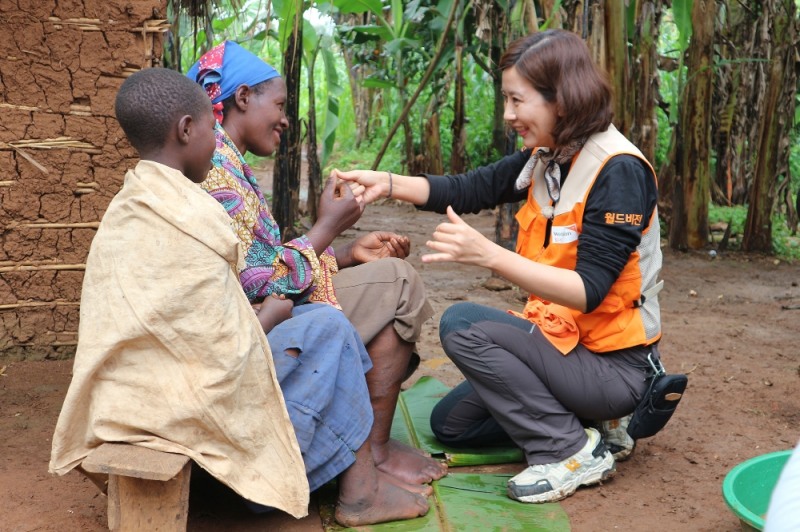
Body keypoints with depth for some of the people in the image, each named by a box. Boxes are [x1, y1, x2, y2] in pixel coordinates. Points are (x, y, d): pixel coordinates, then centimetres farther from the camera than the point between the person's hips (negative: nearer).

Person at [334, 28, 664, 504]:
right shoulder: (545, 159, 1)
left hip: (614, 363, -9)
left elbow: (589, 290, -30)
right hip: (565, 338, 9)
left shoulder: (619, 171, -24)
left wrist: (487, 254, -38)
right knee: (450, 422, 13)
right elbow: (467, 190, 2)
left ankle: (573, 451, -10)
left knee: (463, 325, -21)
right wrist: (387, 183, -12)